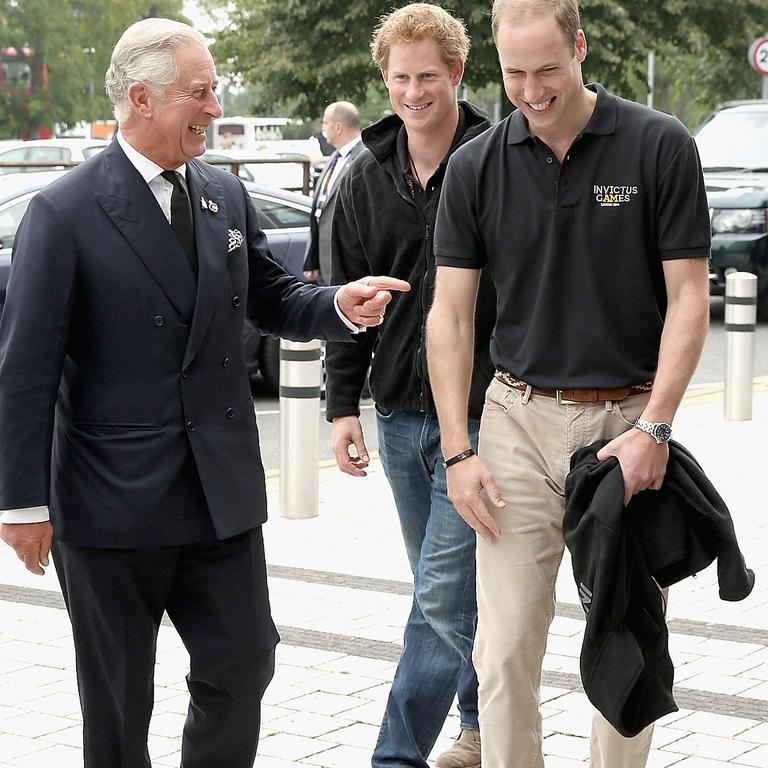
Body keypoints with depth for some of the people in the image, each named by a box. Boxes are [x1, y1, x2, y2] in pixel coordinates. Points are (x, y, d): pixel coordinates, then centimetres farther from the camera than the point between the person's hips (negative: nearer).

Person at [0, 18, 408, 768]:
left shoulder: (226, 195, 7)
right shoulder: (65, 212, -11)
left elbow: (270, 299, 17)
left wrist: (340, 305, -6)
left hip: (222, 487, 5)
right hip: (114, 501, -5)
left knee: (243, 665, 10)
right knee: (117, 700, 9)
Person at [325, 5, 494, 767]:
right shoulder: (366, 180, 7)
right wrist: (342, 402, 6)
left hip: (480, 415, -5)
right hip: (399, 414, 6)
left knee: (442, 595, -7)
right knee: (445, 589, 15)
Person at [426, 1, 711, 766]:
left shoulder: (659, 146, -7)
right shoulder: (476, 166, -1)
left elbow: (688, 298, -6)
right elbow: (449, 312, 1)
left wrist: (652, 428, -15)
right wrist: (458, 452, -6)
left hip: (628, 422, -1)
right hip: (520, 420, 2)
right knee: (505, 648, 1)